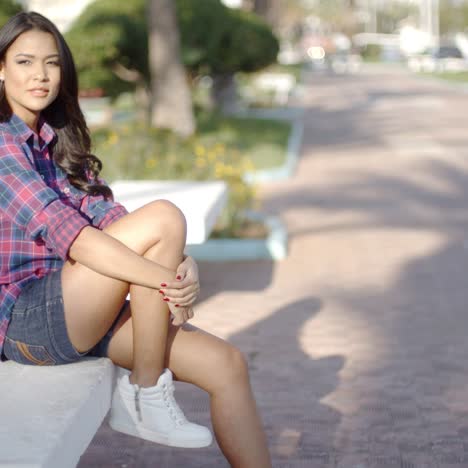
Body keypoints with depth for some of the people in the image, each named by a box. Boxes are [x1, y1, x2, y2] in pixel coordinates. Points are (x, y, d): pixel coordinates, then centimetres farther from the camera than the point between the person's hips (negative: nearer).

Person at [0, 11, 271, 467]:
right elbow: (69, 236, -23)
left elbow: (110, 219, 4)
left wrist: (184, 266, -14)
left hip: (72, 311, 8)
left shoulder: (57, 140, 16)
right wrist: (164, 280, -28)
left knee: (225, 364, -6)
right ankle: (146, 393, -13)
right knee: (163, 219, -24)